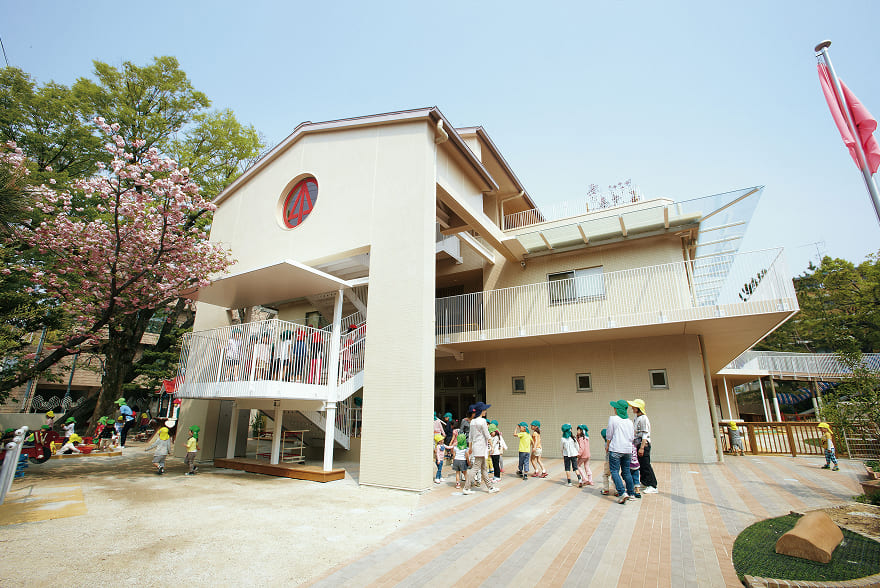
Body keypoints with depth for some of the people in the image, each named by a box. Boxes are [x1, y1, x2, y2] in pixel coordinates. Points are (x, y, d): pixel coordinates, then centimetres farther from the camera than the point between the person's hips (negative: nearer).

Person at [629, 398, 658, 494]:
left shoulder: (643, 418, -17)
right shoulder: (636, 417, 12)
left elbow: (645, 435, -20)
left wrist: (642, 448, -22)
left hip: (644, 444, -9)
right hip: (638, 445, 9)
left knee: (646, 465, -6)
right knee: (640, 465, 16)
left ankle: (653, 486, 0)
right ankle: (644, 482, 29)